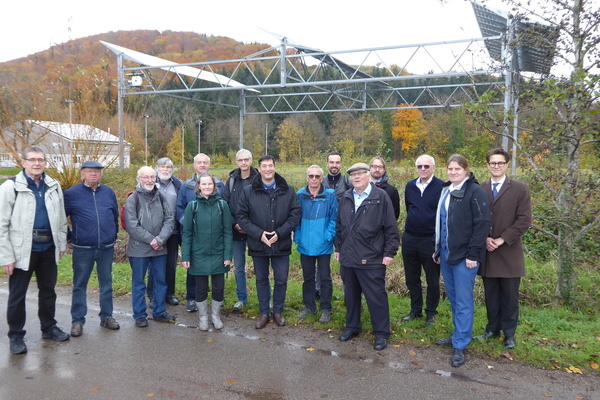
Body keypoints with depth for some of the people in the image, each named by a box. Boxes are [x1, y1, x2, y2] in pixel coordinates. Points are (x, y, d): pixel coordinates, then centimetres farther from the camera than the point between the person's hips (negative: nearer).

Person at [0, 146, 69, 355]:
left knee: (48, 290, 16)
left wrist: (61, 244, 9)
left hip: (48, 249, 4)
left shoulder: (54, 186, 6)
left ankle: (49, 327, 32)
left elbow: (61, 218, 12)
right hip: (22, 250, -4)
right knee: (17, 295, 7)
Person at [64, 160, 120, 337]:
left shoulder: (108, 192, 7)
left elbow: (115, 216, 18)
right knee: (80, 284, 6)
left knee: (106, 282, 11)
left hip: (107, 248, 3)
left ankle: (106, 316, 23)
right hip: (82, 249, -3)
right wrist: (69, 238, 3)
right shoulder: (71, 193, -3)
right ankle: (77, 320, 17)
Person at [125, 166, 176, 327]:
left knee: (160, 280, 13)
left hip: (160, 248, 4)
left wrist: (160, 239, -12)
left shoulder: (161, 197, 5)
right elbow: (132, 226, -13)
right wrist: (151, 239, -15)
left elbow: (169, 220, 1)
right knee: (138, 282, 7)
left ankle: (160, 312, 28)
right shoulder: (133, 199, -6)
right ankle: (139, 315, 20)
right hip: (139, 249, -4)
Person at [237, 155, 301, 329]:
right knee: (261, 280, 13)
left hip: (281, 244, 0)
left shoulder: (288, 191, -1)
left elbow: (295, 215, -2)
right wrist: (259, 234, -15)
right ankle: (264, 313, 29)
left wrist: (279, 233, -14)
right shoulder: (249, 191, -1)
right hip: (258, 244, 0)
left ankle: (278, 312, 29)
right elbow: (241, 217, -3)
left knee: (281, 280, 9)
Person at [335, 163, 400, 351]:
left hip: (371, 259, -5)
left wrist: (389, 252, -9)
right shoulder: (346, 198, 10)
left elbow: (391, 228, -7)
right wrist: (338, 248, 16)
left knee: (376, 297, 2)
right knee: (350, 295, 17)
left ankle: (382, 333, 18)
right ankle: (352, 326, 34)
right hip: (347, 258, 6)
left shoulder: (381, 197, -7)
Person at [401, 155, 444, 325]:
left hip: (431, 240, -5)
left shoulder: (442, 187, -9)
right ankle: (415, 310, 29)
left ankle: (431, 312, 24)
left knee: (432, 280, 7)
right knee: (411, 278, 14)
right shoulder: (410, 186, 7)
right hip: (410, 239, 5)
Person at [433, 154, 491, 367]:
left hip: (465, 256, -7)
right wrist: (438, 249, 17)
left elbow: (482, 224, -15)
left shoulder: (475, 192, -10)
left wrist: (473, 254, -18)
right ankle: (458, 335, 31)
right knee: (453, 298, 16)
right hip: (446, 254, 8)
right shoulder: (446, 191, 13)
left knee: (463, 301, -1)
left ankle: (460, 346, 7)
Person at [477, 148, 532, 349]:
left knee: (510, 296, 6)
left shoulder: (520, 189, -1)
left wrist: (502, 239, -13)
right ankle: (492, 328, 26)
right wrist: (485, 238, -9)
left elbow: (524, 220, -6)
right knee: (491, 295, 11)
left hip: (509, 252, -2)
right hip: (487, 251, 2)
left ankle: (509, 334, 19)